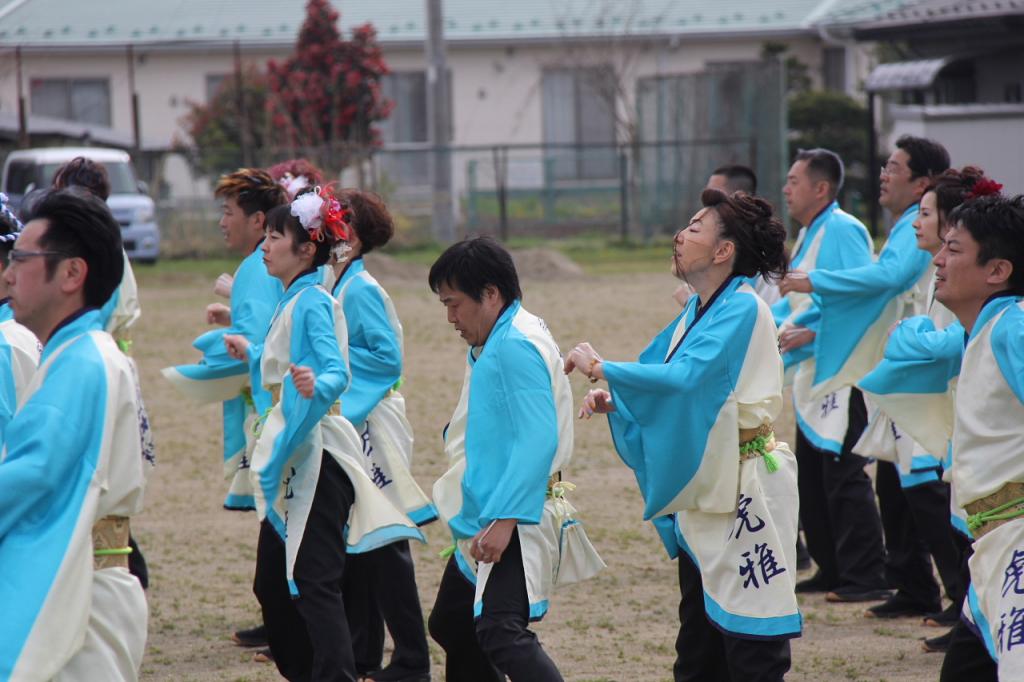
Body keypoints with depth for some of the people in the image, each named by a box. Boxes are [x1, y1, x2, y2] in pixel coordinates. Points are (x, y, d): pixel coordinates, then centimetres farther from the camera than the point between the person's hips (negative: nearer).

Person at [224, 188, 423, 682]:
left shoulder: (313, 302, -13)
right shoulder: (291, 302, 15)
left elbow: (338, 373, -24)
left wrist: (316, 385, -46)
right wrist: (252, 354, 41)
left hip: (316, 456, -10)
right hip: (289, 456, 10)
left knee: (314, 582, -13)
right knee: (272, 582, 13)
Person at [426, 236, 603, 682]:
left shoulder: (516, 346, -18)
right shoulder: (496, 342, 14)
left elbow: (539, 441, -26)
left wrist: (504, 520, -28)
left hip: (516, 519, -11)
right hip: (488, 517, 11)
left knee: (500, 633, -25)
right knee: (450, 625, 20)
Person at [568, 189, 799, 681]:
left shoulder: (742, 309, -16)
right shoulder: (696, 312, 11)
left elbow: (683, 379, -29)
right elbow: (665, 389, 17)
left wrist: (600, 369, -22)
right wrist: (613, 400, -2)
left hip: (743, 499, -9)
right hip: (701, 499, 9)